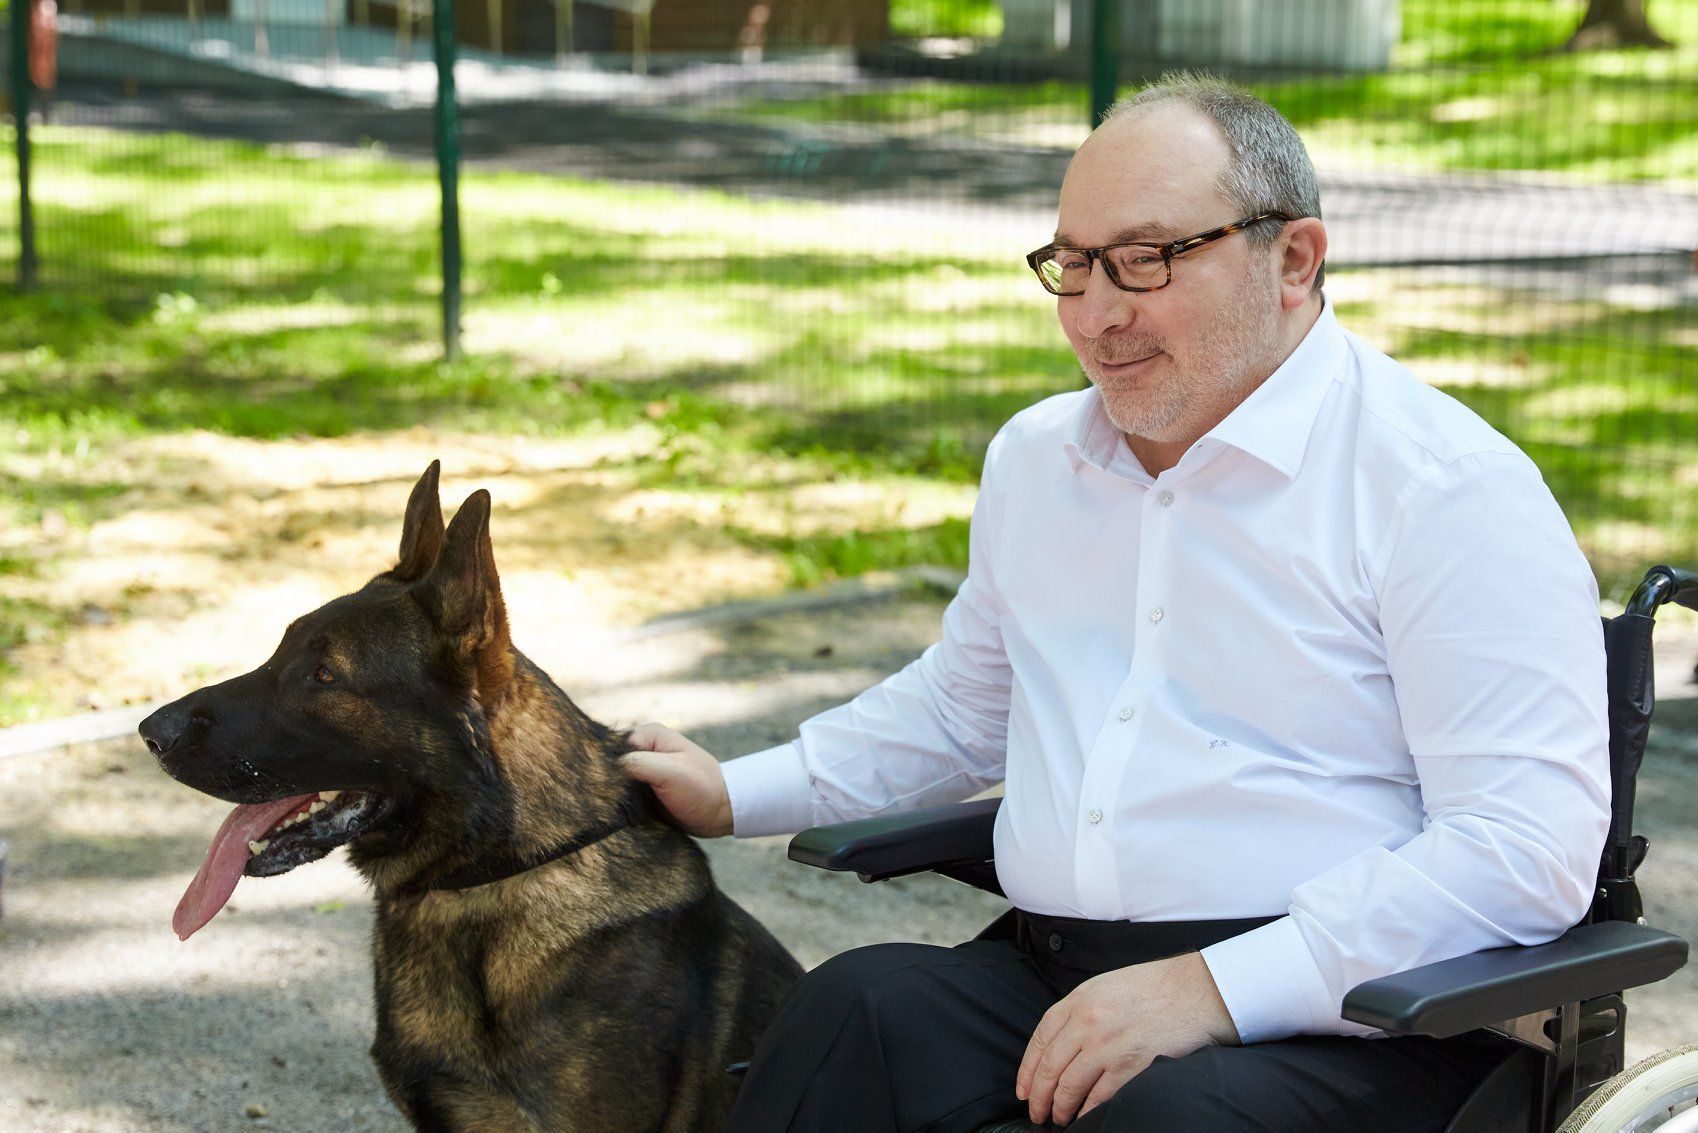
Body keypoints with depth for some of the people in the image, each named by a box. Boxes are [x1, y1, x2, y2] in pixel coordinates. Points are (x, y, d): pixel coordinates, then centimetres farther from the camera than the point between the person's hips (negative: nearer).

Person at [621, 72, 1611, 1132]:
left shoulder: (1448, 485, -6)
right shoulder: (1034, 457, 19)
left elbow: (1531, 847, -15)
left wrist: (1212, 988, -21)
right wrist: (734, 795, 25)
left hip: (1342, 1025, -5)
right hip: (1043, 980, 6)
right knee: (858, 1013, -27)